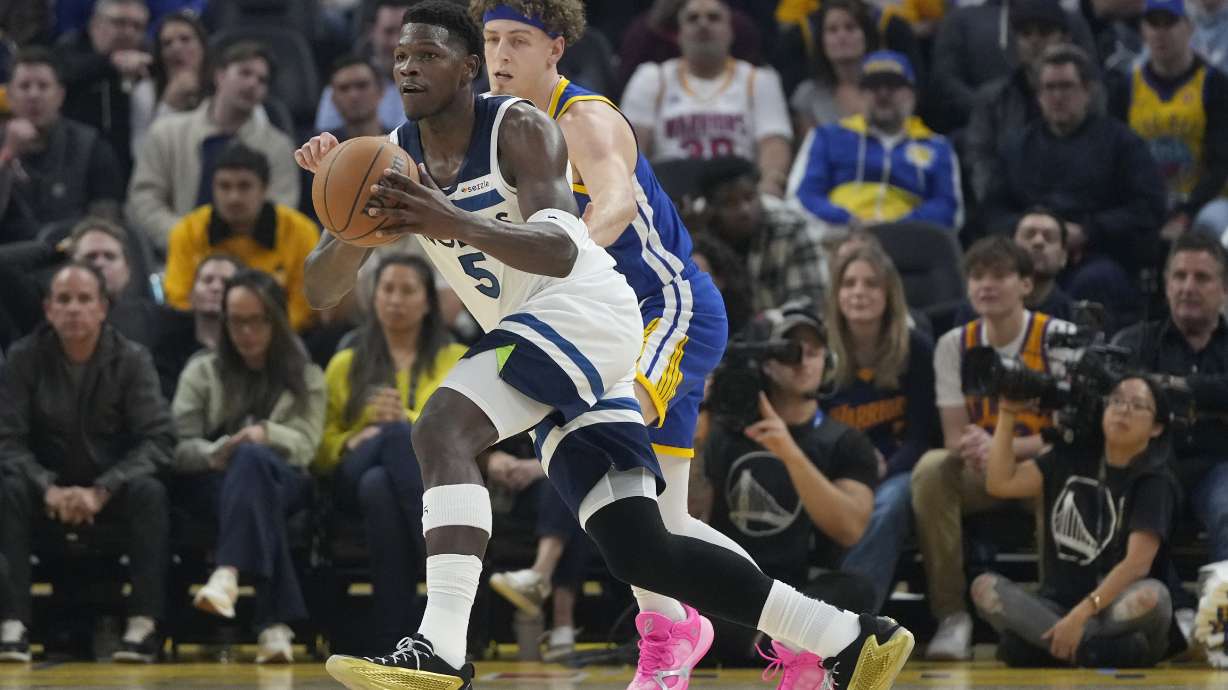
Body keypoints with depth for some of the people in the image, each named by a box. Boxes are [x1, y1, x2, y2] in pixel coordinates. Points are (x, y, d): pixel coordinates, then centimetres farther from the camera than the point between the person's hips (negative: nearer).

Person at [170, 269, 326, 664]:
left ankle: (228, 574, -63)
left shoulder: (306, 377, 18)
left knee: (252, 458, -38)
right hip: (210, 483, 0)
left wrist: (266, 434, -20)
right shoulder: (201, 372, 18)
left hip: (283, 484, 0)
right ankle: (276, 623, -54)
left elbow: (306, 445, 2)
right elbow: (177, 448, 3)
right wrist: (217, 453, -19)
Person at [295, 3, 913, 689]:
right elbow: (321, 290, 3)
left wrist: (454, 223, -41)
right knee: (642, 553, 3)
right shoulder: (394, 160, 7)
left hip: (587, 310, -8)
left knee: (442, 430, -29)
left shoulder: (520, 129, -11)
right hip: (539, 333, 8)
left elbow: (561, 252, -26)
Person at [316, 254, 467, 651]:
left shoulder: (456, 360, 21)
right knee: (386, 460, -38)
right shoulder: (345, 364, 25)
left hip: (438, 480, -1)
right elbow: (319, 449, 16)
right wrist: (352, 442, -7)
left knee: (398, 434, -37)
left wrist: (407, 422, -12)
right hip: (355, 486, 1)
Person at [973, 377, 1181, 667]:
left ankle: (1042, 642, -32)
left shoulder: (1154, 480, -6)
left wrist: (1082, 613, -29)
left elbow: (1138, 562, -19)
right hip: (1057, 605, 5)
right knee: (984, 587, -22)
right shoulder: (1074, 458, 10)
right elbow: (1000, 483, 5)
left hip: (1115, 607, -5)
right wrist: (1007, 415, -2)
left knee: (1151, 595, -36)